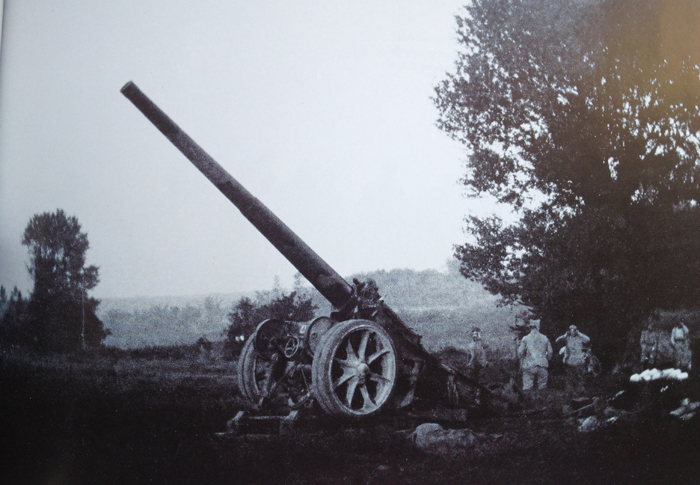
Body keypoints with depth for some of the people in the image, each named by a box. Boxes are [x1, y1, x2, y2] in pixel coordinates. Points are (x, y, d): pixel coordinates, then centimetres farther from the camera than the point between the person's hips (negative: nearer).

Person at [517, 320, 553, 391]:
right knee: (542, 388, 10)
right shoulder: (545, 338, 6)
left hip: (529, 366, -2)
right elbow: (550, 352, 10)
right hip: (543, 366, 2)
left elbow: (520, 353, -2)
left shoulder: (525, 339, -1)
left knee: (527, 388, -1)